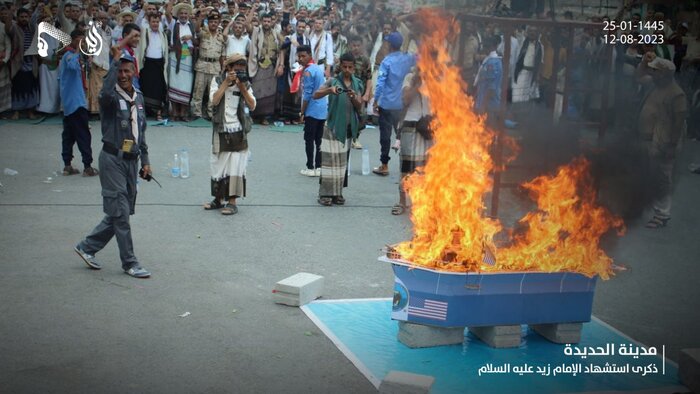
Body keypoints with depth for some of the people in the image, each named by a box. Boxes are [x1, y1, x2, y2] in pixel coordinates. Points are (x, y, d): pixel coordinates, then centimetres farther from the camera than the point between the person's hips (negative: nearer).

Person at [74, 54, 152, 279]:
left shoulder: (139, 97, 12)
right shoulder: (112, 97, -11)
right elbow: (106, 93, -38)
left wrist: (145, 160, 16)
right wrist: (115, 60, -33)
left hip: (131, 161, 7)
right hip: (113, 159, -7)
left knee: (120, 213, 12)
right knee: (120, 212, -4)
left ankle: (87, 247, 25)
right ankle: (129, 262, 3)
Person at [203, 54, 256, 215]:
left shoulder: (245, 83, 6)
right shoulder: (218, 80, 4)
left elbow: (252, 106, -4)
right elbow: (214, 100, -12)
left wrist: (242, 87, -12)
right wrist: (226, 82, -14)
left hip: (237, 132, -1)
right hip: (220, 131, 1)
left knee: (235, 167, -5)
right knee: (218, 165, 9)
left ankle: (232, 202, -1)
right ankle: (219, 199, 22)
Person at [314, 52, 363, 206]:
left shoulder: (357, 84, 6)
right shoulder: (333, 81, -4)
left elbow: (359, 108, 1)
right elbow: (315, 95, -15)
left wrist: (354, 98, -19)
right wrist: (329, 90, -32)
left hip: (348, 127, 4)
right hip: (333, 126, -4)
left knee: (343, 160, 9)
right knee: (330, 159, -5)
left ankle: (337, 192, 17)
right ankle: (325, 193, -1)